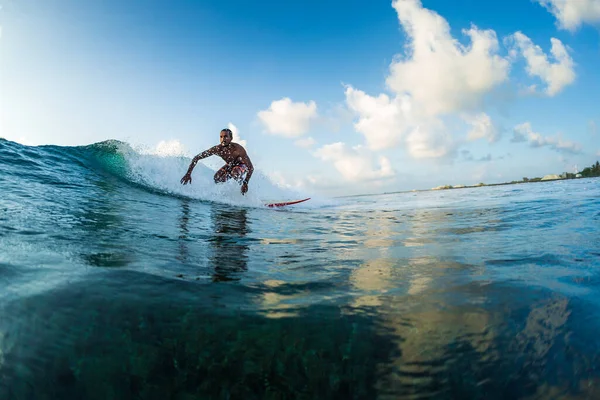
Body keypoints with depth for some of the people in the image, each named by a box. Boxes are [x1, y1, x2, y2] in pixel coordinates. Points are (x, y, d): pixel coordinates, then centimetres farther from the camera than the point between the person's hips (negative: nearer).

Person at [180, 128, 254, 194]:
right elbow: (196, 158, -20)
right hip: (229, 165, 4)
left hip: (242, 165, -4)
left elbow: (251, 168, -34)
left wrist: (245, 183, -41)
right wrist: (188, 174, -28)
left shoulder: (238, 149, -37)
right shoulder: (217, 149, -28)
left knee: (235, 173, -36)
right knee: (217, 178, -18)